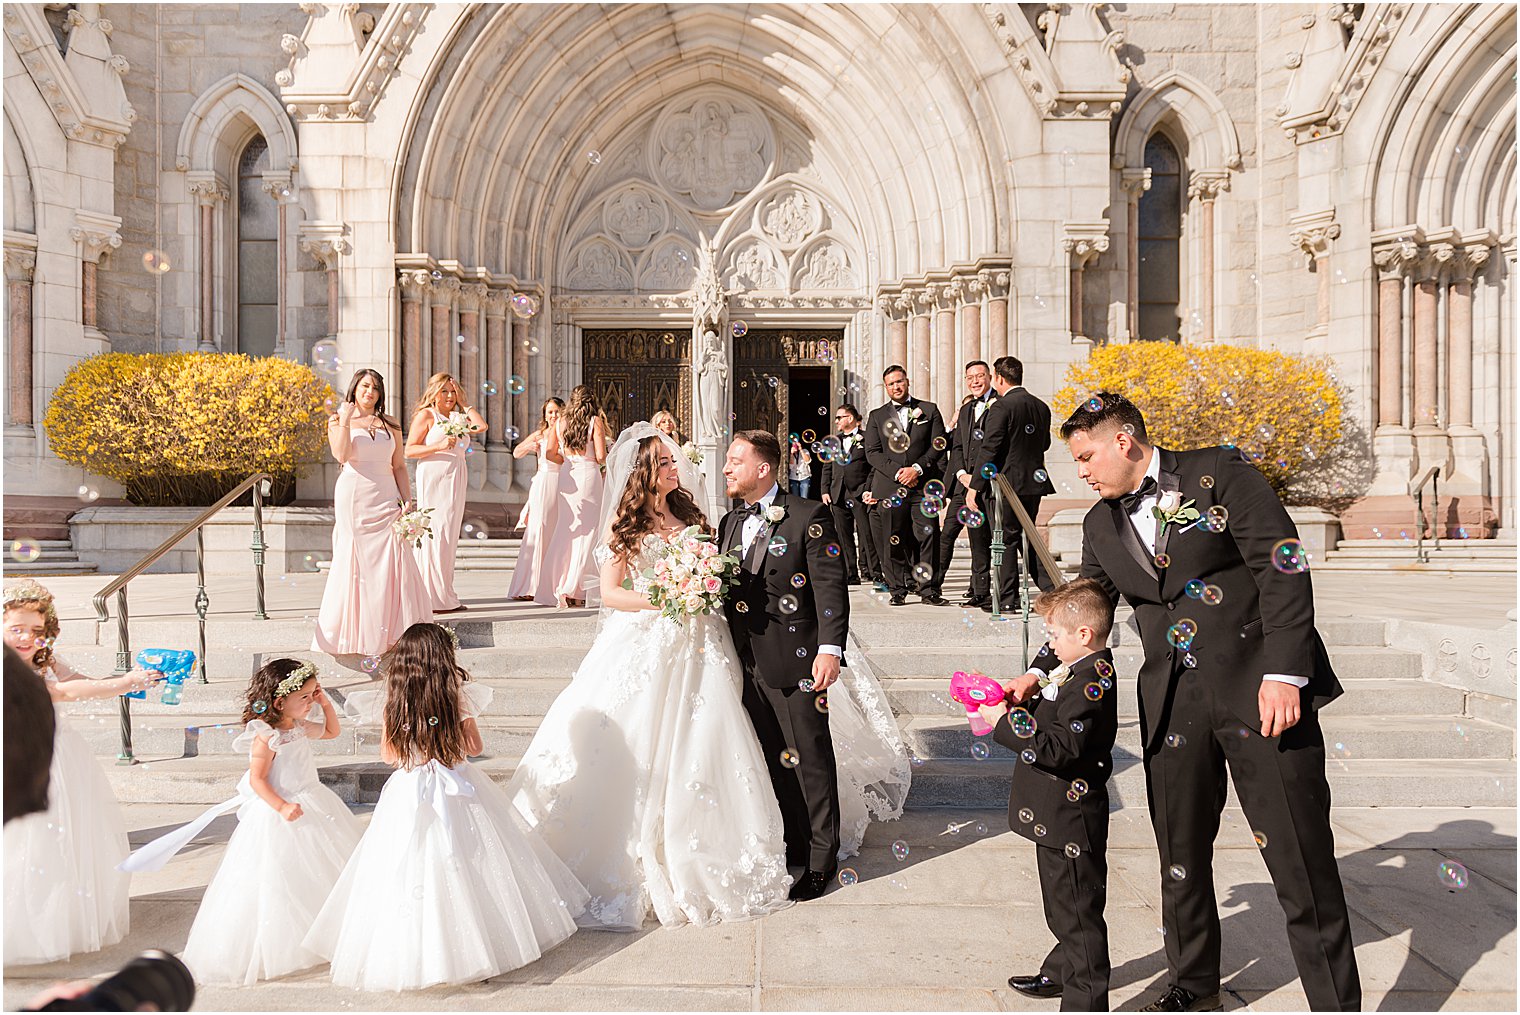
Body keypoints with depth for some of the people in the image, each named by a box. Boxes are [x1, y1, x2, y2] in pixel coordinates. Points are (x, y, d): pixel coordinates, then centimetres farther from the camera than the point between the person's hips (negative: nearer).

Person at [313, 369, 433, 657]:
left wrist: (408, 502, 3)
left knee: (391, 563, -5)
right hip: (353, 498, -2)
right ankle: (351, 633, 7)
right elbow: (341, 455, -10)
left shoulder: (390, 426, 14)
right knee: (353, 563, -1)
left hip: (385, 500, 2)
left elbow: (399, 467, 12)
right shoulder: (338, 421, 8)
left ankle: (391, 631, 1)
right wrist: (345, 420, -12)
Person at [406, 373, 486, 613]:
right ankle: (433, 598, -9)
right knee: (435, 534, -10)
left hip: (456, 481, 7)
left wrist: (463, 404, 8)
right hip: (434, 478, -7)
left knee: (449, 536, 6)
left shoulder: (457, 418, 19)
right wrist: (439, 446, -18)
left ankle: (445, 596, 9)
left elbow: (481, 426, 3)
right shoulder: (426, 415, 0)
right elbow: (409, 450, -7)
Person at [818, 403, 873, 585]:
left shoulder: (866, 439, 1)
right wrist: (825, 490, 7)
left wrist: (868, 489, -12)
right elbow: (827, 468, 17)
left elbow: (874, 467, -4)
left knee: (866, 534, -6)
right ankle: (851, 574, 9)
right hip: (838, 495, 5)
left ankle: (871, 570, -2)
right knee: (844, 537, 5)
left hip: (860, 494, -5)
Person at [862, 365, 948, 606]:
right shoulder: (877, 416, 14)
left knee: (927, 538, -5)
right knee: (893, 541, -1)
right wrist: (896, 472, -8)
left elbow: (938, 445, 5)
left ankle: (927, 588, 2)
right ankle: (898, 590, 8)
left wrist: (917, 468, -8)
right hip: (890, 487, 1)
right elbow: (872, 452, 6)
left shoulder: (929, 410, 12)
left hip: (923, 485, -1)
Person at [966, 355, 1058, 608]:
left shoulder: (1001, 407, -14)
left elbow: (989, 450, -17)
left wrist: (974, 486, -14)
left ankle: (1007, 598, 6)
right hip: (1034, 482, 7)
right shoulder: (1041, 407, 8)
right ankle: (1051, 589, 13)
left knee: (1005, 540, 1)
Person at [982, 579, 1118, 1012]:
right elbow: (1052, 718, 17)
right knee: (1064, 906, 26)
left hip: (1070, 825, -11)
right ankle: (1062, 972, 43)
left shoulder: (1092, 683, -24)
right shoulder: (1081, 674, 8)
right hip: (1059, 818, 11)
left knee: (1077, 911, 1)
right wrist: (1018, 704, 2)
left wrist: (1005, 723, -23)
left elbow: (1060, 748, -29)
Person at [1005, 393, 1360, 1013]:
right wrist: (1040, 673, 12)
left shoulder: (1219, 473, -3)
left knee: (1302, 860, -1)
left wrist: (1285, 672, -16)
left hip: (1259, 688, -5)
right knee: (1181, 856, 12)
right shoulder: (1100, 525, 13)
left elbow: (1282, 565, -9)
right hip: (1173, 702, 5)